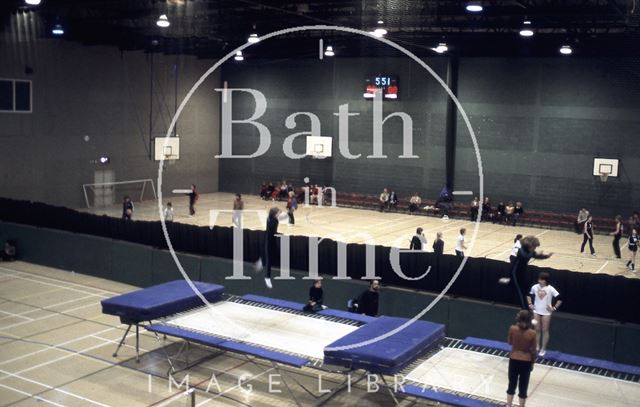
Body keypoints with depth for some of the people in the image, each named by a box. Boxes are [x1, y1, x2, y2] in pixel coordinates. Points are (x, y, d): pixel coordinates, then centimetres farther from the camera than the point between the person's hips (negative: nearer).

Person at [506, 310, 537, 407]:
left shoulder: (512, 329, -13)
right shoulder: (532, 333, -16)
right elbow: (533, 351, -7)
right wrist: (532, 363, 6)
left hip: (514, 360, 2)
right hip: (526, 362, -1)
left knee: (512, 385, 18)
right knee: (523, 387, 12)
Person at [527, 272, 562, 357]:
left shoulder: (550, 289, -18)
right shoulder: (535, 287, -7)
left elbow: (560, 299, -14)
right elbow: (529, 295, 13)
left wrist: (554, 308, -14)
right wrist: (530, 304, 4)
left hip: (546, 313, -3)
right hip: (536, 311, 3)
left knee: (545, 330, 6)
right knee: (537, 329, 13)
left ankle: (543, 349, 16)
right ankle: (537, 347, 26)